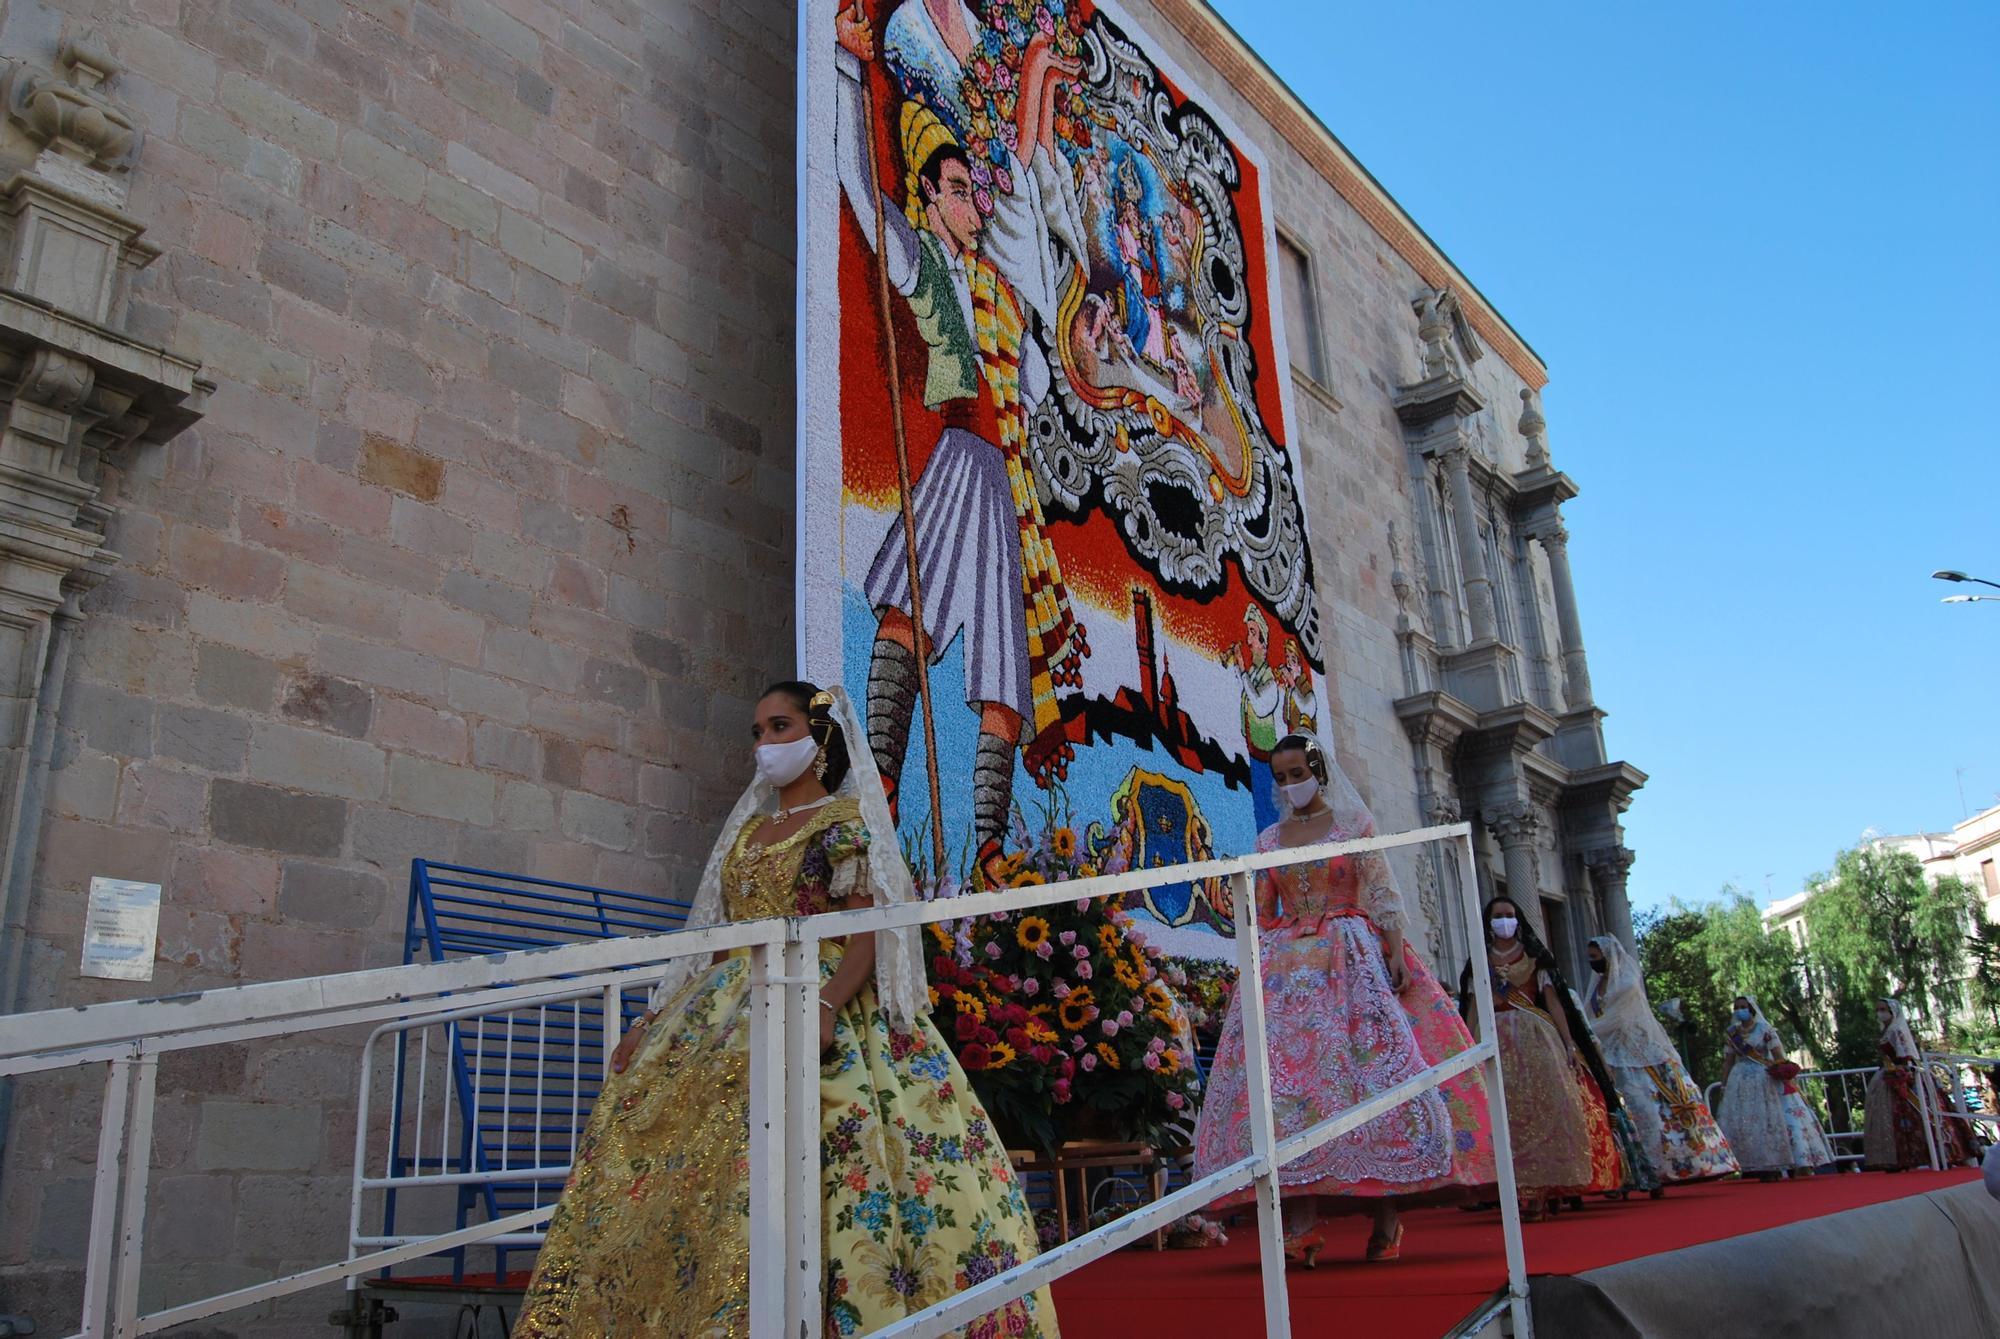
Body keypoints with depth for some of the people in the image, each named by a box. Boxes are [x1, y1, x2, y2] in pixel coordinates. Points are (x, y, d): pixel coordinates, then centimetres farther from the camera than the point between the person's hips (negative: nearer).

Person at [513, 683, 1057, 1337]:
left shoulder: (847, 819, 0)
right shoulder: (747, 830, 20)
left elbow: (869, 933, -11)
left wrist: (825, 1007, -28)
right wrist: (655, 1019, 13)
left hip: (818, 1009, -7)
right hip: (728, 1015, 7)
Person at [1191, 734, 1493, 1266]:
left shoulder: (1354, 824, 7)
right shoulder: (1269, 840, 15)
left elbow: (1382, 896, 0)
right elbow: (1261, 917, 15)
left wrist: (1398, 954, -12)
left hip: (1354, 961, -2)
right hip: (1288, 968, 3)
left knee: (1371, 1063, -11)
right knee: (1292, 1071, -10)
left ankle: (1387, 1214, -4)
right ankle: (1301, 1219, -14)